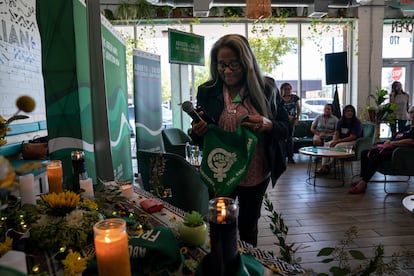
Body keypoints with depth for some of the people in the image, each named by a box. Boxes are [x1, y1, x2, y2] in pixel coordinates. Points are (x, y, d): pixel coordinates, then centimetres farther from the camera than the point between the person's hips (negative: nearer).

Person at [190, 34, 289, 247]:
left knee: (248, 228, 20)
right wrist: (198, 132, -19)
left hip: (256, 175, 0)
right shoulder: (207, 91, -3)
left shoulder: (266, 88, -6)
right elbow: (198, 139, 5)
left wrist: (269, 125, -23)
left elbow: (285, 129, -1)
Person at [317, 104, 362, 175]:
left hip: (353, 142, -7)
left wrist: (338, 141, -23)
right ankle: (323, 166, -22)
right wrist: (334, 141, -18)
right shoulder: (340, 121, 9)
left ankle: (328, 165, -25)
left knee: (338, 146, -33)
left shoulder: (357, 123, -11)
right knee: (326, 144, -13)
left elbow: (352, 137, -19)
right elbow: (336, 133, 4)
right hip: (340, 141, 7)